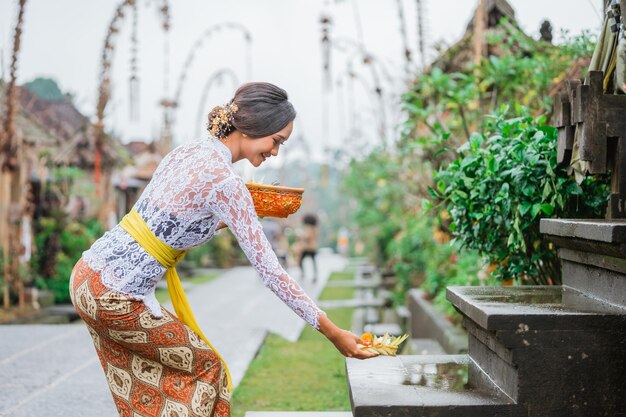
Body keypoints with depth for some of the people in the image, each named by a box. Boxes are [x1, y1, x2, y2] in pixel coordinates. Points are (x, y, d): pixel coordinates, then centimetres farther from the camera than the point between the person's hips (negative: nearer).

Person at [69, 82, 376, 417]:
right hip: (116, 298, -8)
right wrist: (332, 332, -13)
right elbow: (269, 271, -18)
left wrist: (227, 221, 15)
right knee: (205, 368, 9)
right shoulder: (225, 181, -18)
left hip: (87, 274, 8)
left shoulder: (189, 150, 7)